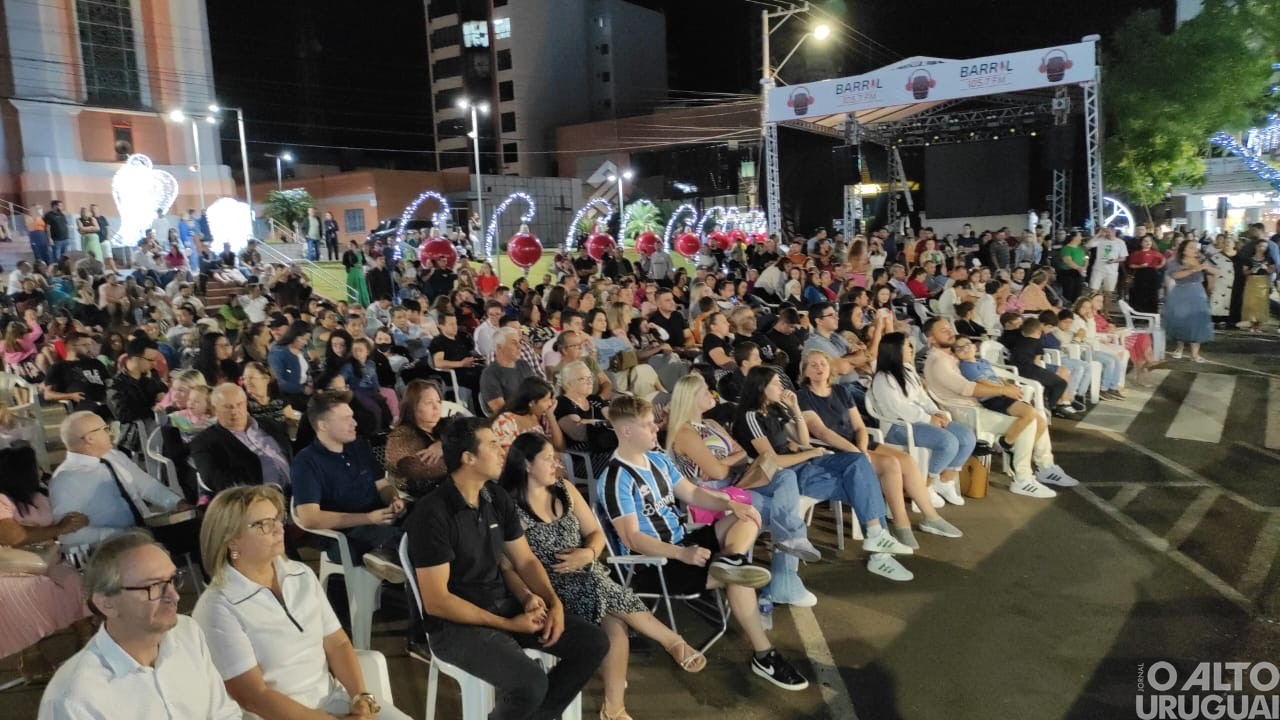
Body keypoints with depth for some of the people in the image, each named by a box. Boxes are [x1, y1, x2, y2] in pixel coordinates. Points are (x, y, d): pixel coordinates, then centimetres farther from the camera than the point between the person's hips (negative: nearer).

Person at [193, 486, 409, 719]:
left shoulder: (302, 575, 7)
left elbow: (337, 644, 7)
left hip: (334, 697, 6)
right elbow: (253, 696, -14)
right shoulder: (218, 608, -12)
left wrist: (362, 697, -9)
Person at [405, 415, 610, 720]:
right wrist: (508, 624, -18)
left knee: (593, 642, -3)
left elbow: (525, 560, 10)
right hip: (456, 624, -7)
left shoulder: (498, 498, 4)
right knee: (532, 683, -30)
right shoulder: (432, 513, -19)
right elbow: (436, 601, -20)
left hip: (506, 605, 7)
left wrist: (554, 603, -8)